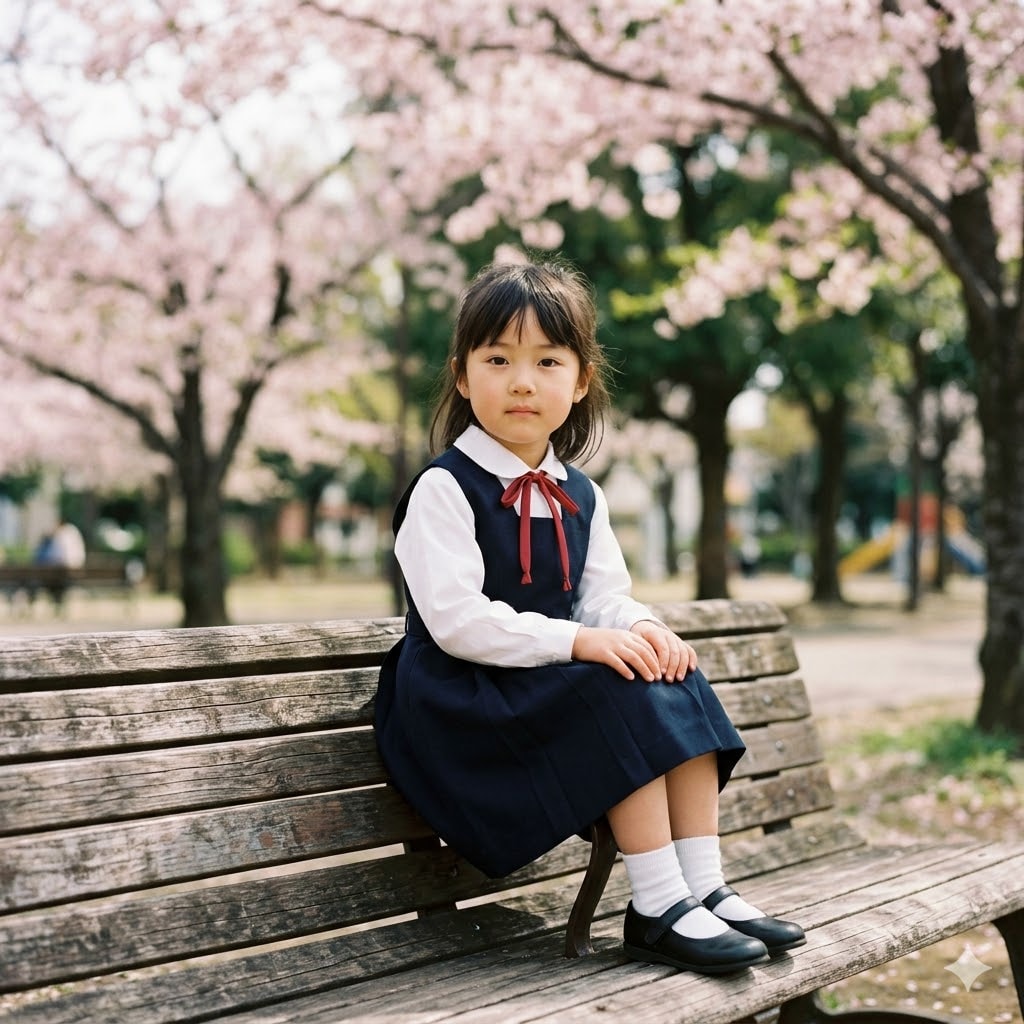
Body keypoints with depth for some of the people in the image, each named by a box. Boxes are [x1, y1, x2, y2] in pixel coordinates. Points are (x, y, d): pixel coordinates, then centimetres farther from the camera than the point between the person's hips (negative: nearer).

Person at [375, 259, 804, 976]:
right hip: (460, 701, -7)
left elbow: (604, 595, 9)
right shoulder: (444, 489, -12)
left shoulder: (580, 496, 11)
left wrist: (641, 627, -15)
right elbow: (457, 620, -21)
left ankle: (704, 887, -11)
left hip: (552, 681, 7)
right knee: (622, 694, -27)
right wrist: (577, 641, -28)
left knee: (679, 682, -13)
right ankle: (657, 909, -20)